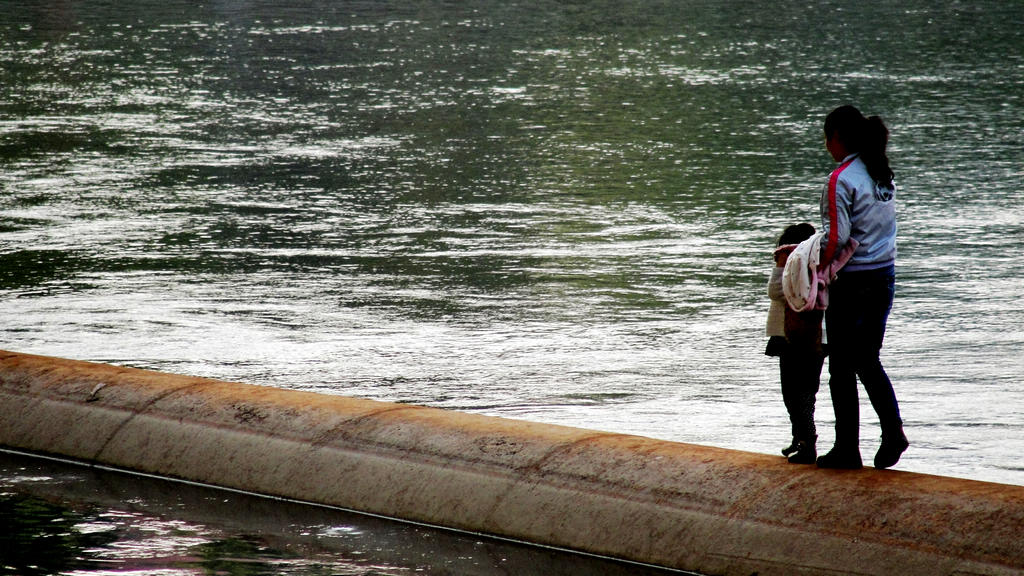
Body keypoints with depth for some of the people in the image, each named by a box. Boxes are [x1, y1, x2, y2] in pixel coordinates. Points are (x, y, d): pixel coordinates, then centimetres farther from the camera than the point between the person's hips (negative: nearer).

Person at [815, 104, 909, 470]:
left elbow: (835, 237, -20)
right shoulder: (883, 174, 9)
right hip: (884, 275, 8)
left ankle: (847, 449, 7)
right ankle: (893, 431, 2)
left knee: (842, 368, 3)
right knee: (869, 361, 18)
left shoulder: (842, 179, -15)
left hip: (852, 280, -7)